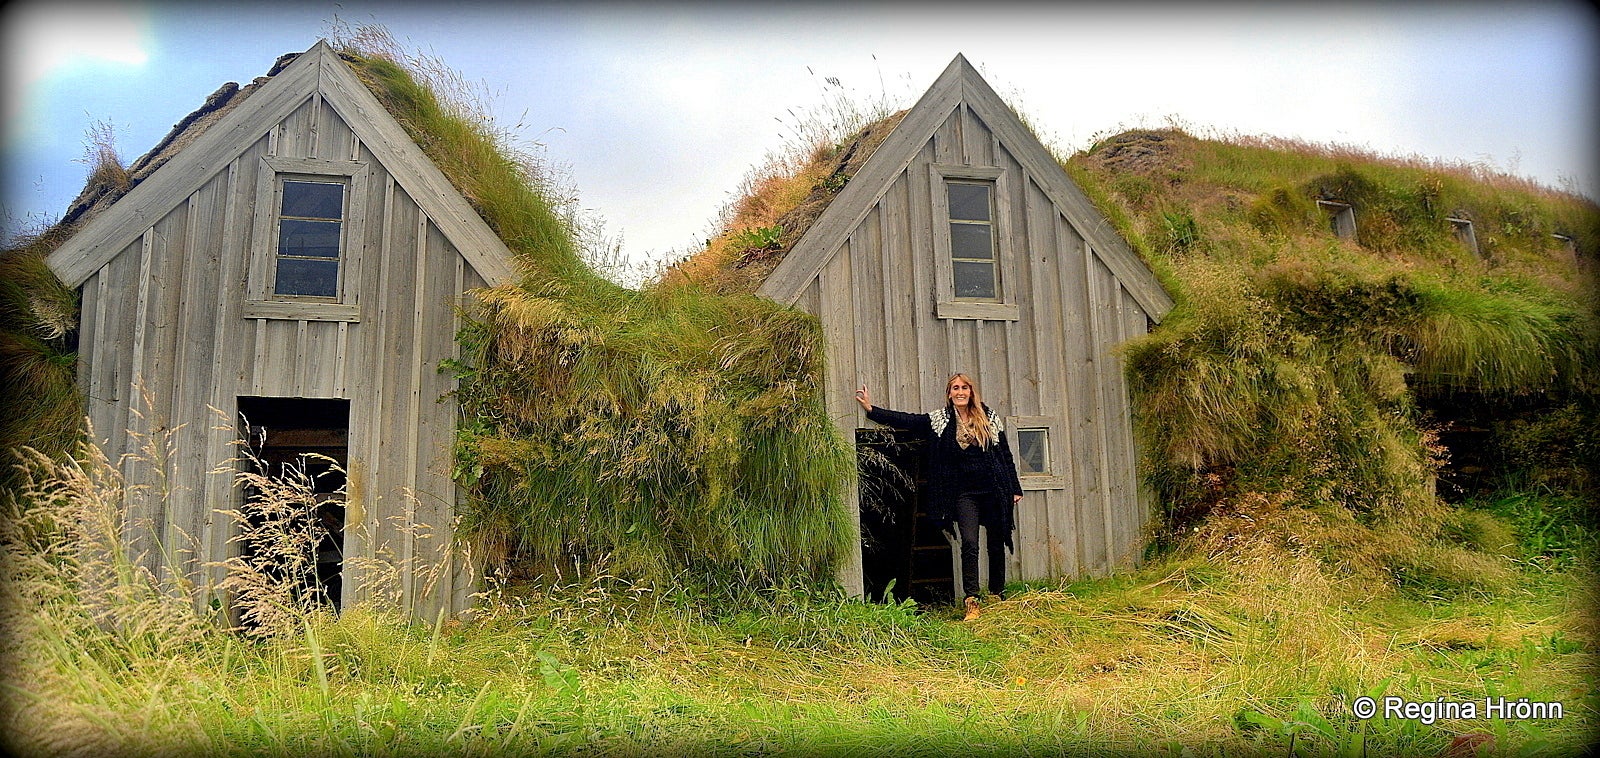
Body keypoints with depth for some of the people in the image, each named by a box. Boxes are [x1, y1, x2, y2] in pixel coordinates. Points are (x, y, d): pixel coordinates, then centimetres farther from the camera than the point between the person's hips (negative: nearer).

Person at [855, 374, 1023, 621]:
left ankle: (997, 597, 22)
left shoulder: (989, 418, 6)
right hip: (964, 494, -1)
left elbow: (1005, 455, 10)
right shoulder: (939, 420, 3)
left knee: (997, 545, 7)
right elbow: (906, 421, -3)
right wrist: (872, 410, -12)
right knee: (969, 543, -14)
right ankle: (971, 603, -12)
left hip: (994, 491, 2)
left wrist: (1015, 488, 8)